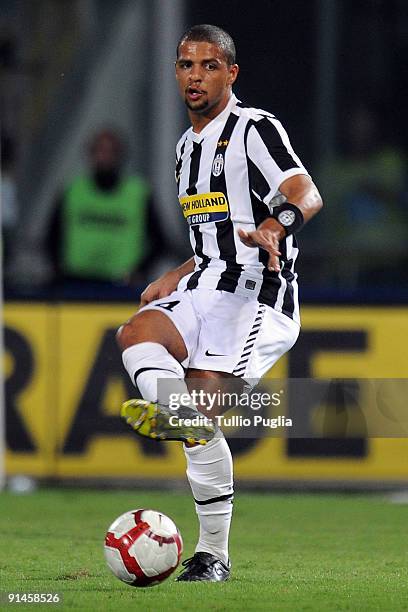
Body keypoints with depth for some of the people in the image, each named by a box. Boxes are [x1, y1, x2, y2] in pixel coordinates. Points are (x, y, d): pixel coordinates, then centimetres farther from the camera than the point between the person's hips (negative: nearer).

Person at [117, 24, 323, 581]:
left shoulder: (255, 129, -5)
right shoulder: (188, 147, 24)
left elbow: (306, 196, -22)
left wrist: (272, 228, -43)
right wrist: (175, 279, 21)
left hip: (259, 291, -7)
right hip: (206, 285, 7)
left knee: (202, 416, -22)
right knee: (137, 334, -28)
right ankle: (170, 411, -52)